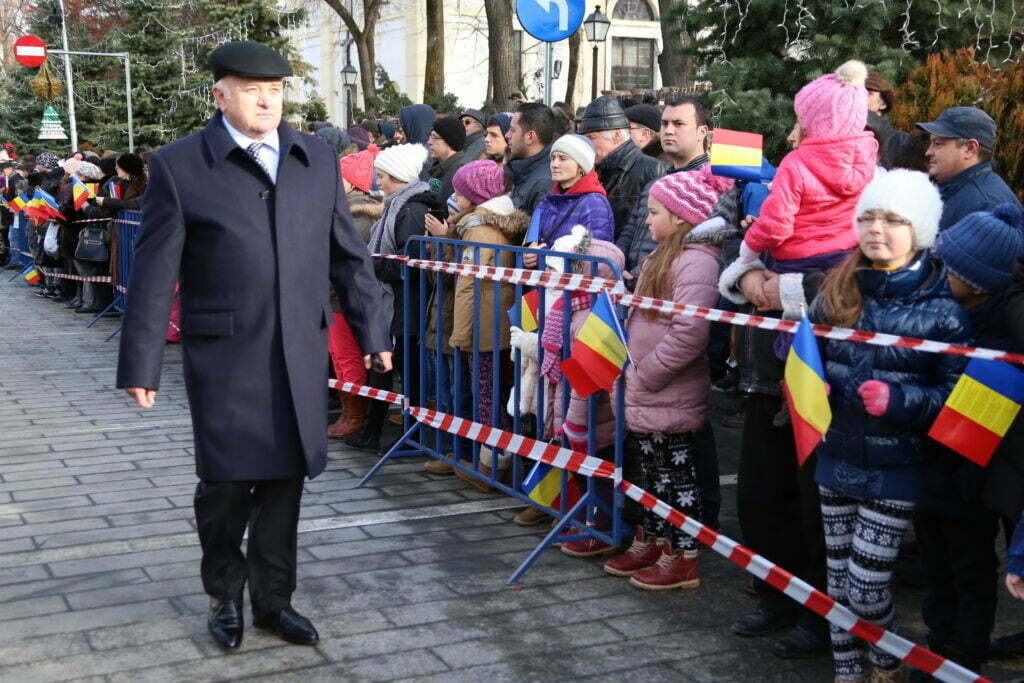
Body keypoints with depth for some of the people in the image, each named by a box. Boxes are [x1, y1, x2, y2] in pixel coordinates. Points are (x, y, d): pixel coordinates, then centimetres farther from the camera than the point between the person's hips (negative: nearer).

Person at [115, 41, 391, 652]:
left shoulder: (318, 161, 10)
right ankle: (225, 597, 26)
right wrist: (142, 364, -4)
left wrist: (372, 333, 14)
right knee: (226, 482, 2)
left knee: (284, 481, 10)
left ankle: (274, 599, 26)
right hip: (223, 355, -3)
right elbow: (155, 273, -3)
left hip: (301, 354, 3)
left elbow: (349, 256, 15)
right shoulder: (179, 165, -1)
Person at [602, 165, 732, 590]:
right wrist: (634, 371, 12)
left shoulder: (696, 262, -20)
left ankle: (682, 558, 14)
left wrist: (647, 373, -19)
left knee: (674, 474, 2)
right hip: (644, 395, 10)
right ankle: (650, 543, 32)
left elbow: (689, 333, -28)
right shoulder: (663, 257, 14)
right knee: (647, 470, 19)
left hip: (669, 398, -10)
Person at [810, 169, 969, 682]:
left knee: (867, 584, -2)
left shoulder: (940, 308, -10)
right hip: (836, 456, 5)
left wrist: (898, 401, -23)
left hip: (896, 467, -4)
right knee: (838, 575, 13)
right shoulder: (836, 293, 3)